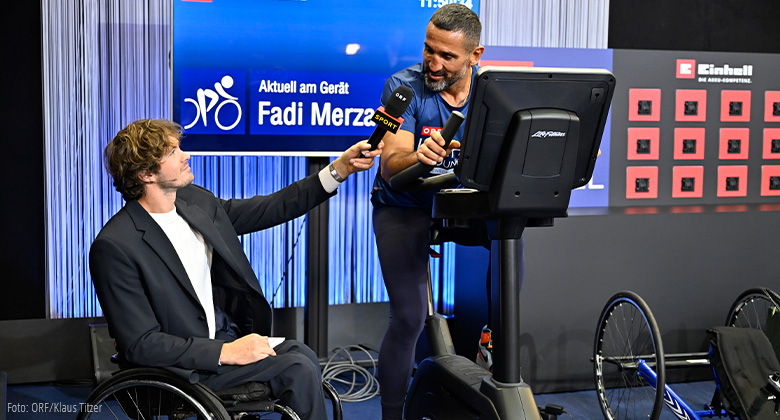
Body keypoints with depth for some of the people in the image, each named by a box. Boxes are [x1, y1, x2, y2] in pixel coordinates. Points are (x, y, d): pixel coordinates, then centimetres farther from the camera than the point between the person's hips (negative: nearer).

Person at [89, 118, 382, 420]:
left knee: (302, 355, -17)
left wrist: (339, 169, 3)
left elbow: (270, 208, 11)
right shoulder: (114, 246, -18)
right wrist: (225, 352, -23)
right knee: (299, 366, -18)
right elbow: (139, 344, -19)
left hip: (228, 335, 7)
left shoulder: (195, 200, 3)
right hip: (182, 365, -7)